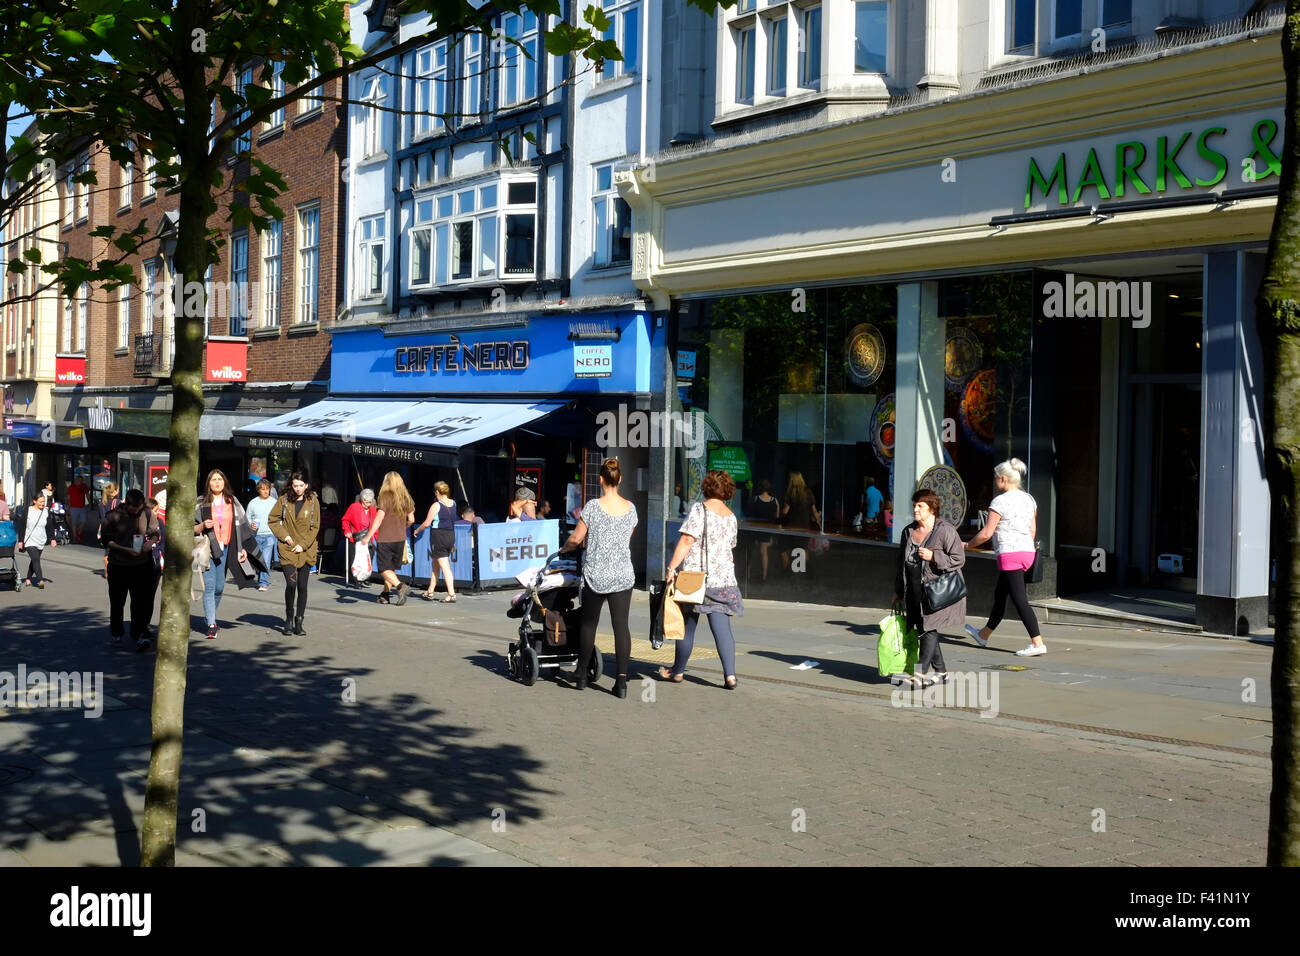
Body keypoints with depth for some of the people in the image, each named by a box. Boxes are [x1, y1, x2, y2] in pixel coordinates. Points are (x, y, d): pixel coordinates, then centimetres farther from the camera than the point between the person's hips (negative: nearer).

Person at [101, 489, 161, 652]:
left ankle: (139, 634, -8)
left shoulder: (148, 514, -1)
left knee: (140, 602, -8)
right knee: (117, 602, 12)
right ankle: (117, 634, 26)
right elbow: (106, 539, -5)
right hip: (118, 565, 0)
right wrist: (125, 550, -18)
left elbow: (156, 533, 10)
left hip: (142, 566, 0)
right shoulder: (114, 516, -6)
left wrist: (150, 543, -13)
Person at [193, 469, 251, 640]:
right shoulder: (201, 502, 5)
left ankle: (210, 617, 27)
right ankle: (211, 625, -11)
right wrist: (202, 526, -14)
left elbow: (241, 525, 15)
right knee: (209, 586, -10)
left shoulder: (232, 502, 12)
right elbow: (191, 528, 6)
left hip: (225, 548, 3)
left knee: (219, 588, 5)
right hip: (208, 548, -2)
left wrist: (242, 548, 9)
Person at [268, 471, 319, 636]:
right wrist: (283, 535, -5)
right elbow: (272, 520, 9)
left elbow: (315, 527, 2)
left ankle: (299, 622, 12)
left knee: (302, 587, 3)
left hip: (306, 550, 1)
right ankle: (289, 620, 4)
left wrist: (303, 545, -7)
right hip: (287, 549, -1)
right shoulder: (284, 500, 1)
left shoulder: (313, 501, 1)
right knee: (291, 584, -12)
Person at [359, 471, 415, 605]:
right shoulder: (406, 498, 5)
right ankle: (386, 594, 22)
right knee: (391, 568, 17)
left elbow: (379, 519, -17)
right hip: (400, 539, 6)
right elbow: (411, 520, 10)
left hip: (385, 539, -6)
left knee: (384, 569, 0)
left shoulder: (386, 497, -11)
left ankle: (400, 586, -21)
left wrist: (368, 536, -15)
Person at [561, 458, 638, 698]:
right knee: (621, 625, 1)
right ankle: (622, 679, -7)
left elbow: (576, 538, -5)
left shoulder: (593, 506, -10)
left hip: (596, 575, -2)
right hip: (623, 575, 2)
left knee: (589, 623, 13)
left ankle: (581, 673, 25)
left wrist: (564, 548, 16)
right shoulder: (630, 508, 2)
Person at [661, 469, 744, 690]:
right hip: (723, 578, 4)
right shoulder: (731, 517, 10)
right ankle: (730, 675, -8)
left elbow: (687, 540, -15)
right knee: (722, 627, 1)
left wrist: (671, 567, -15)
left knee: (687, 626, 8)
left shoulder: (699, 509, -8)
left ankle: (678, 671, 20)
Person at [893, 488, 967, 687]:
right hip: (915, 590, 7)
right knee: (922, 629, 7)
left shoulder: (945, 530, -8)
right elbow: (901, 562, 19)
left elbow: (959, 559, -9)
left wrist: (933, 556, -20)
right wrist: (899, 591, 19)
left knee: (929, 628, -11)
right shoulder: (908, 531, 13)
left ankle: (920, 673, -13)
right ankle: (941, 672, 16)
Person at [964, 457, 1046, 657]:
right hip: (1027, 551, 9)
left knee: (1020, 600, -7)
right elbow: (1033, 531, 15)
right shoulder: (1029, 499, 10)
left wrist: (968, 545, 2)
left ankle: (1038, 643, -11)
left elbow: (986, 533, -13)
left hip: (1009, 555, -9)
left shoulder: (1000, 502, -13)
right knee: (999, 595, 21)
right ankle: (984, 635, 36)